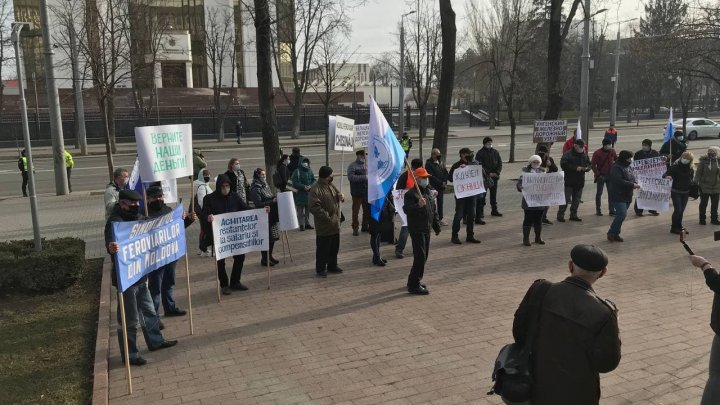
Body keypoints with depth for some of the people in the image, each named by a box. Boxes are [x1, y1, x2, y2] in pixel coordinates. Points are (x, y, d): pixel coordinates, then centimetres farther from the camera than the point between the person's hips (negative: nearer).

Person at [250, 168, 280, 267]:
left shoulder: (266, 186, 12)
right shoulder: (255, 188, -13)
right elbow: (258, 204, -19)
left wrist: (276, 199, 2)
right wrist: (272, 201, -21)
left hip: (272, 216, 8)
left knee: (273, 237, 13)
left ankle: (269, 256, 26)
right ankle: (264, 259, 10)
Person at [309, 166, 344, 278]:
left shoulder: (331, 185, 8)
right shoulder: (315, 189, -19)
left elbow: (338, 194, 22)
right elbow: (314, 208, -24)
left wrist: (341, 196, -3)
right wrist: (327, 217, -25)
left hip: (335, 224, 8)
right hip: (323, 226, -8)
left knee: (334, 247, 18)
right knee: (323, 248, 2)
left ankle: (332, 266, 33)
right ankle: (320, 269, 14)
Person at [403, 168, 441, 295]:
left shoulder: (429, 192, 14)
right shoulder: (411, 194, -13)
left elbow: (434, 211, 22)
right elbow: (406, 209, -26)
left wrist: (437, 226, 23)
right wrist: (418, 206, -40)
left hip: (426, 229, 9)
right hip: (416, 230, -9)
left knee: (423, 257, 14)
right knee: (420, 257, -9)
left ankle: (414, 281, 27)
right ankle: (414, 286, -1)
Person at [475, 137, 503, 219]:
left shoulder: (495, 152, 9)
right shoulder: (480, 153, -5)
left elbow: (500, 163, 8)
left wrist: (497, 173, -7)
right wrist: (488, 173, -16)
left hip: (495, 177, 4)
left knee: (494, 194, 12)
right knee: (482, 195, -4)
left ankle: (494, 210, 22)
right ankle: (480, 212, 0)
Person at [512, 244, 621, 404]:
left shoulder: (541, 290, -15)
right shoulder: (602, 313, -22)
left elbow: (519, 330, -3)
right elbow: (606, 363, -12)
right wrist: (612, 326, 0)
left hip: (540, 387, 3)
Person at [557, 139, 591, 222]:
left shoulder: (584, 155, 11)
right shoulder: (568, 154, -11)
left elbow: (589, 164, 20)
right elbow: (563, 165, -19)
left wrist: (587, 168, -4)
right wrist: (575, 168, -22)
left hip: (580, 181, 7)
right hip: (569, 181, -7)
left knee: (577, 200, 12)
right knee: (566, 199, -5)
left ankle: (573, 215, 23)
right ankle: (560, 215, 2)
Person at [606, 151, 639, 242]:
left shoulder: (628, 167, 14)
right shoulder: (616, 167, -15)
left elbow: (632, 178, 23)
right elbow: (619, 181, -25)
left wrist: (635, 183, 1)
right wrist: (632, 185, -22)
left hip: (626, 196, 9)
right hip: (617, 196, -9)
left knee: (621, 215, 9)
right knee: (622, 214, -17)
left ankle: (615, 234, 17)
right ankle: (611, 233, -5)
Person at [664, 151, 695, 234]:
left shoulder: (690, 169, 3)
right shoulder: (675, 167, -12)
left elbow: (691, 179, 16)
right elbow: (665, 175, -18)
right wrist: (667, 176, -41)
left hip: (685, 193, 5)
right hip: (676, 192, -5)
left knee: (681, 210, 10)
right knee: (678, 210, -9)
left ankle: (679, 226, 22)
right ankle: (674, 228, 1)